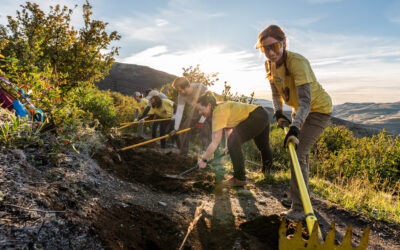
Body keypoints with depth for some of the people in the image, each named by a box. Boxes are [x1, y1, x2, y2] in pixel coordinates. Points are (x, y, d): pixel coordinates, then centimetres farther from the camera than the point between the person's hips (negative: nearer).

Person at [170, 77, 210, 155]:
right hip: (193, 114, 5)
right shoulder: (181, 95, -20)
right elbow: (179, 112, -18)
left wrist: (201, 122, -27)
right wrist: (176, 129, -20)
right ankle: (182, 153, 18)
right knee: (184, 130, 3)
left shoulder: (201, 89, -32)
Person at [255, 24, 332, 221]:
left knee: (298, 153, -17)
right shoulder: (269, 64, -10)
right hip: (299, 110, 8)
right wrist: (278, 114, -13)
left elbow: (305, 101, -42)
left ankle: (299, 208, -7)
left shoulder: (297, 62, -33)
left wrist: (294, 127, -55)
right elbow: (276, 93, 2)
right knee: (299, 153, 20)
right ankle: (301, 195, 41)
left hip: (318, 109, -8)